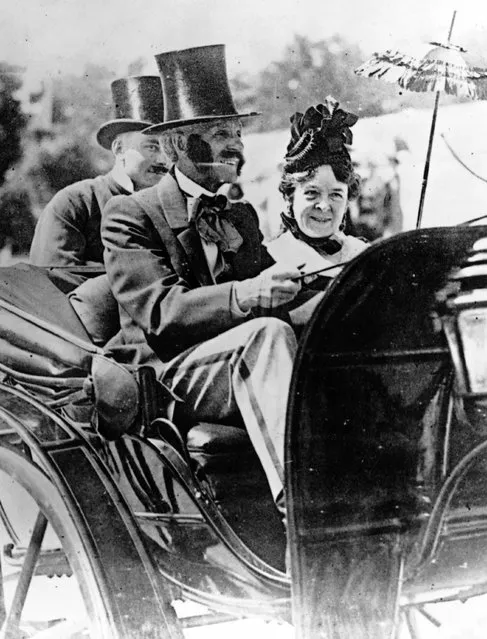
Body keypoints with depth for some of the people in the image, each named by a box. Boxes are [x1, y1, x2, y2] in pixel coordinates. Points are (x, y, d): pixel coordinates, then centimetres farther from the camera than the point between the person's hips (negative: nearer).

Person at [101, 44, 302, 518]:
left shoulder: (241, 216, 24)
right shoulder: (129, 215, 3)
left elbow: (270, 289, 16)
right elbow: (156, 311, -12)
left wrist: (287, 289, -10)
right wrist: (244, 296, -27)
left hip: (245, 374, 6)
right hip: (170, 377, -5)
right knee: (269, 332, -32)